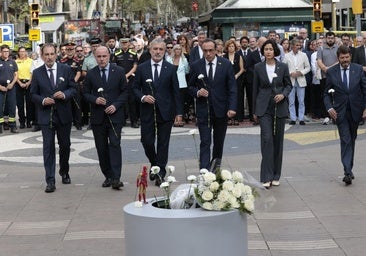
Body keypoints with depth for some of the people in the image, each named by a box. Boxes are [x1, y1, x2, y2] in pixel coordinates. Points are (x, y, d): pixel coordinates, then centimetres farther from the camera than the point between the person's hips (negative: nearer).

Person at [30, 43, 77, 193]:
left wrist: (65, 94, -17)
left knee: (65, 145, 14)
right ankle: (50, 181, -4)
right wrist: (42, 100, -15)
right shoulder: (37, 73, 1)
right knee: (48, 148, -4)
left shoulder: (66, 70, 2)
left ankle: (64, 172, 37)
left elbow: (73, 89, 3)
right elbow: (33, 94, 4)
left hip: (64, 115, 1)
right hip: (46, 116, -1)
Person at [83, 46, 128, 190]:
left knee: (115, 145, -11)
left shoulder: (119, 71, 1)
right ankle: (108, 176, 16)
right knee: (101, 148, 6)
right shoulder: (90, 74, 5)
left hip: (115, 115, -2)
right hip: (98, 117, 2)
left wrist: (115, 105, -11)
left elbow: (125, 91, 3)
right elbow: (86, 93, 9)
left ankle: (116, 178, -13)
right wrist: (95, 100, -12)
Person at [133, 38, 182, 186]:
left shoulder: (170, 69, 2)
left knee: (163, 144, 2)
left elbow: (175, 91, 4)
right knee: (147, 142, 1)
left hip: (165, 112, -1)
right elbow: (136, 88, 9)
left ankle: (160, 174, 9)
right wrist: (143, 97, -12)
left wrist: (178, 112, 1)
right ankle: (154, 165, 28)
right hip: (147, 112, 1)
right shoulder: (141, 68, 4)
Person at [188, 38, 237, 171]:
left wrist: (232, 107, -10)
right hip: (203, 110, -1)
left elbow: (232, 88, -1)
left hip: (221, 110, 1)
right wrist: (197, 92, -14)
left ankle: (216, 163, 37)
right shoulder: (196, 66, 0)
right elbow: (190, 87, 8)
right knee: (205, 143, -6)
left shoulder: (226, 64, -1)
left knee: (219, 141, 14)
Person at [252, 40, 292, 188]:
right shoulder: (258, 67, 3)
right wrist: (255, 110, 8)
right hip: (264, 108, -1)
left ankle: (275, 176, 17)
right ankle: (266, 177, -12)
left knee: (278, 140, 6)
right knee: (267, 139, -12)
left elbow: (288, 85, 11)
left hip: (280, 108, 1)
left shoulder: (283, 67, 3)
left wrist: (283, 94, -11)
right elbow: (255, 88, 7)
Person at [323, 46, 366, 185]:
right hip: (340, 112, -2)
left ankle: (349, 169, 24)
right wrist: (329, 107, -12)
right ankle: (348, 172, -15)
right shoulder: (331, 72, -3)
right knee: (345, 140, -11)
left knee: (352, 140, 12)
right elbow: (327, 93, 3)